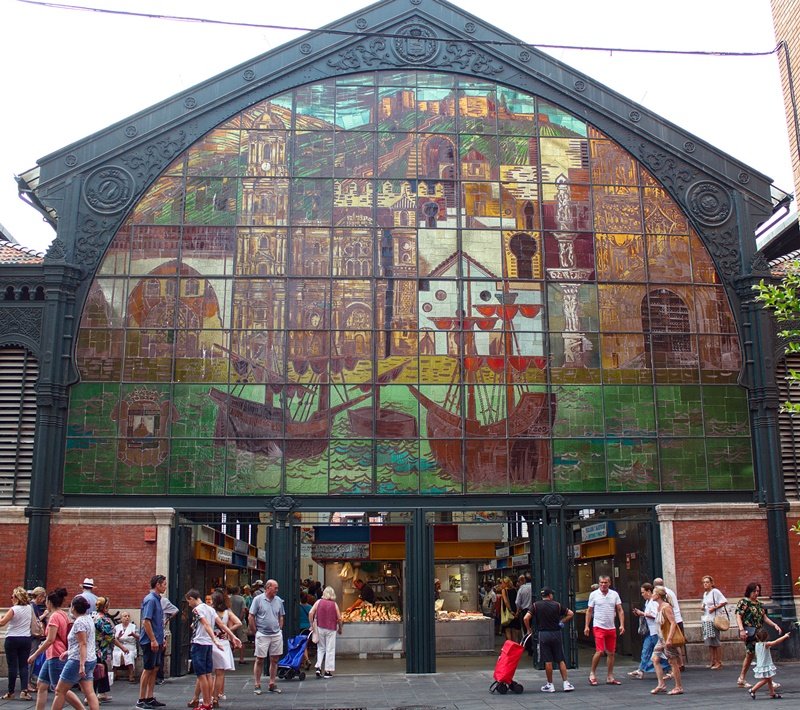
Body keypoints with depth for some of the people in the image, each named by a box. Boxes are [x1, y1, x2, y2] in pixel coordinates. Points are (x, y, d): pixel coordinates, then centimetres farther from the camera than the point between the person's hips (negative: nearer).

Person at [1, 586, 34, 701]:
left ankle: (11, 692, 10)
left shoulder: (14, 609, -14)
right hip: (26, 639, 4)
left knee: (12, 666, 3)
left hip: (12, 639, -4)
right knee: (23, 665, 6)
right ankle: (24, 690, -4)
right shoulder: (29, 608, 3)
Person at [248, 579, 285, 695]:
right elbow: (250, 617, -3)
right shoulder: (258, 599, -5)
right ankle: (257, 685, 9)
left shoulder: (278, 600, 7)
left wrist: (279, 630, 8)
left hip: (276, 635, 4)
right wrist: (255, 632, -3)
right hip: (262, 635, -4)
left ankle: (272, 684, 18)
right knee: (259, 660, 1)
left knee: (274, 659, 8)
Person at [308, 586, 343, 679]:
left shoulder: (318, 602, 0)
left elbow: (310, 613, -8)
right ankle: (328, 671, 6)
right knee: (330, 650, 6)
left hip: (320, 628, 1)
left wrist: (312, 625, 1)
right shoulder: (334, 604, -2)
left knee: (320, 648, 15)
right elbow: (339, 618, -2)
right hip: (331, 629, -1)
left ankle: (318, 667, 0)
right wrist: (340, 628, 12)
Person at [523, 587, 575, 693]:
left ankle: (550, 685, 8)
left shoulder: (536, 605, 0)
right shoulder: (557, 605, 3)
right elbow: (571, 613, 5)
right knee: (561, 660, 8)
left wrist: (528, 630, 3)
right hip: (556, 633, 1)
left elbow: (526, 618, -11)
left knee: (548, 661, 3)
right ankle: (566, 683, 7)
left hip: (543, 634, -1)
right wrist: (562, 621, 12)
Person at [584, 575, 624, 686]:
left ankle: (610, 677, 17)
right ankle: (592, 674, 4)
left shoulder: (614, 594, 5)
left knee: (611, 653, 7)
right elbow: (589, 611, 5)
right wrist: (587, 626, 1)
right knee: (599, 651, -12)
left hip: (611, 628, 4)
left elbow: (620, 610, 6)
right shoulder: (594, 594, -1)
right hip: (599, 627, -3)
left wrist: (622, 625, -5)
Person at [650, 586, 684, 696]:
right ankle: (661, 685, 5)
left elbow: (673, 623, -22)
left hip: (669, 638, -9)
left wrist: (669, 639, -26)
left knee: (673, 662, -1)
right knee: (655, 659, 3)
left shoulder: (666, 607, -16)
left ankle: (678, 687, 8)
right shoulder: (659, 607, 11)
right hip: (662, 638, 9)